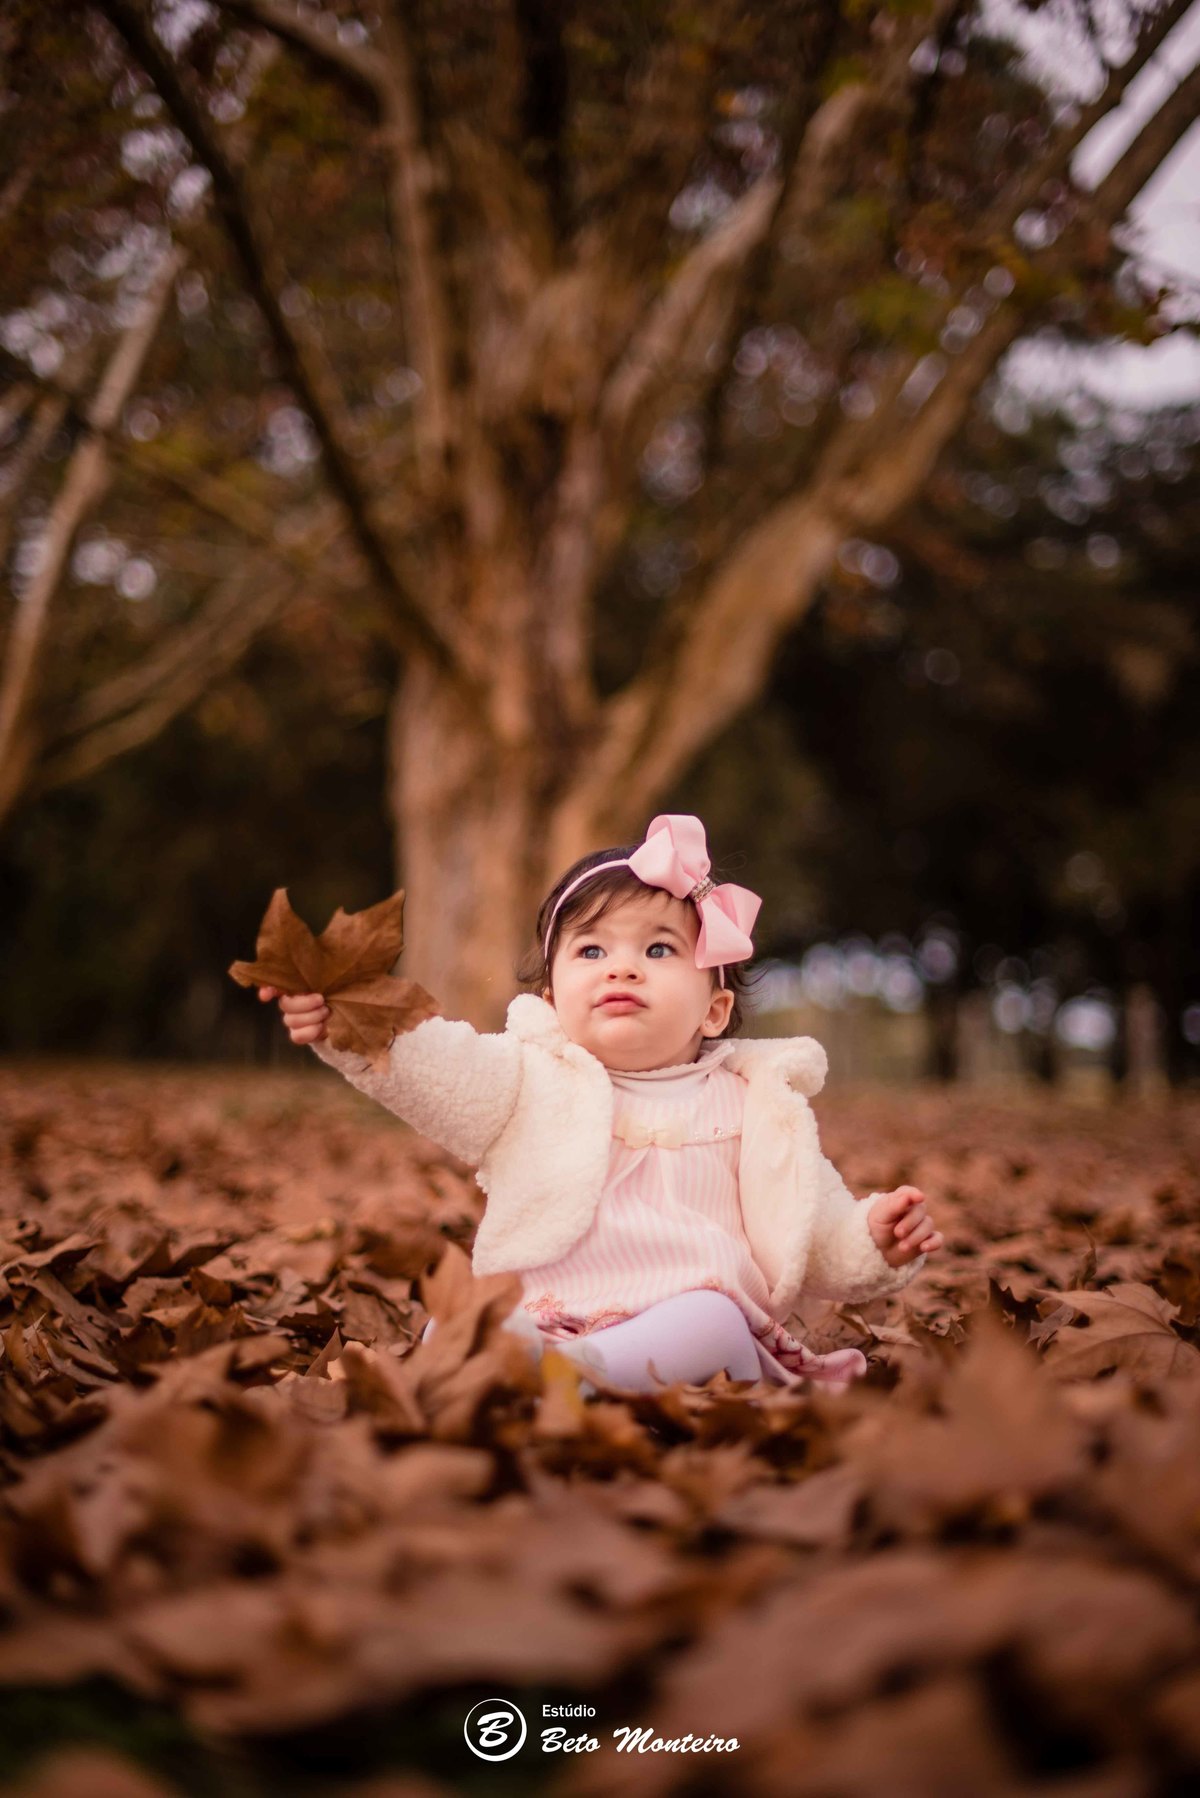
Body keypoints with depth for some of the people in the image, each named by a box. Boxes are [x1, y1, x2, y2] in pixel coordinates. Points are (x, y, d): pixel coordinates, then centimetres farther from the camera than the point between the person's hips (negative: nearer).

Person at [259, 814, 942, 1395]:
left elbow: (816, 1238, 21)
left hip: (687, 1324, 0)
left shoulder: (752, 1107, 17)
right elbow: (431, 1064, -4)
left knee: (710, 1321, -34)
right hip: (537, 1318, 1)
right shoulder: (530, 1081, 15)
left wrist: (878, 1241, 0)